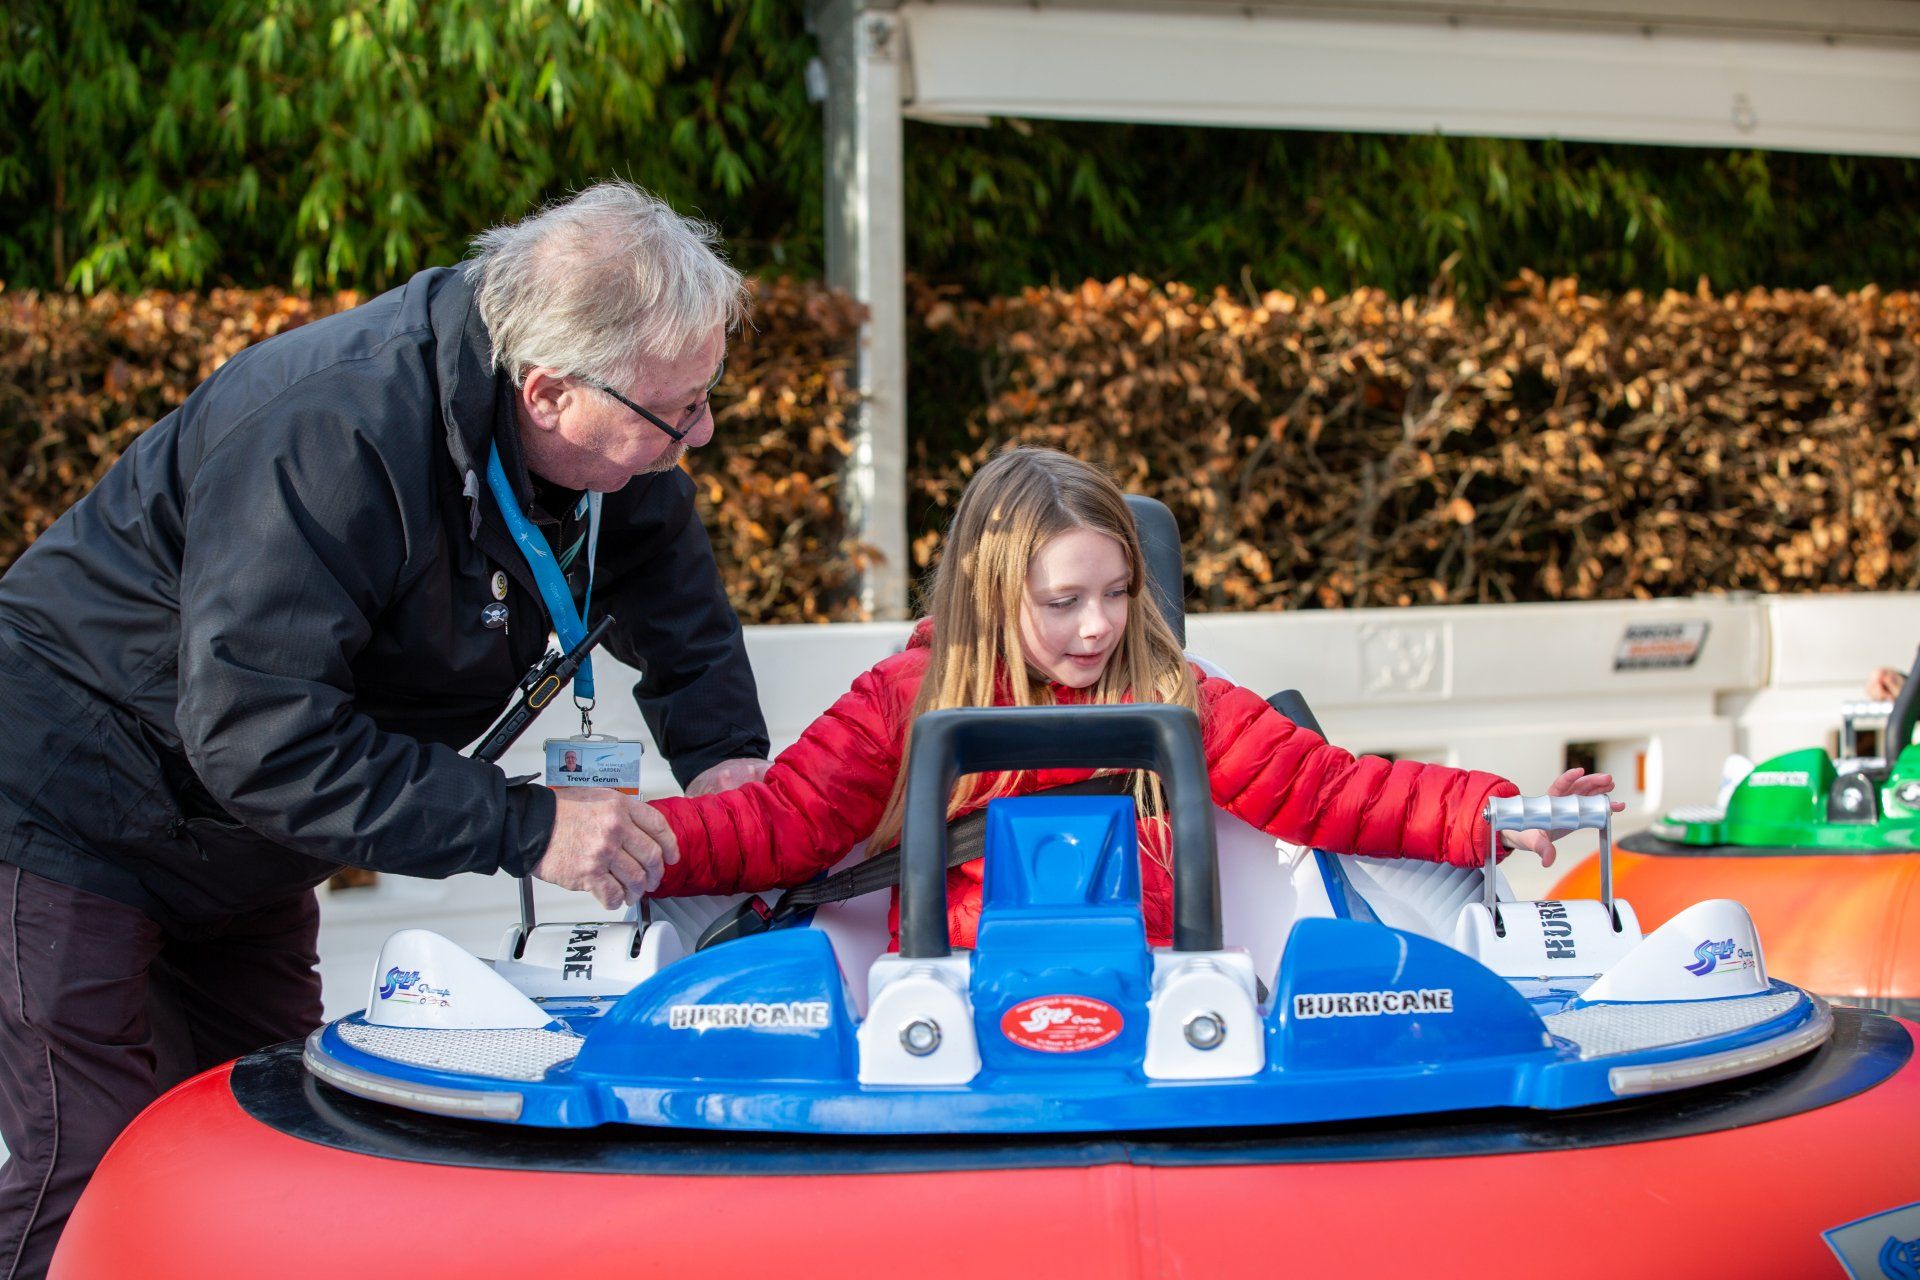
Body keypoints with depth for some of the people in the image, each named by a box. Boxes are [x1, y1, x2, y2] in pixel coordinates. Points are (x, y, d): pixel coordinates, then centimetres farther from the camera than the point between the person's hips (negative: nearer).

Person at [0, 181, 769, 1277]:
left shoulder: (609, 434, -8)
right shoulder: (330, 438, -35)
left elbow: (667, 571, 13)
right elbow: (258, 735, -37)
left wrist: (722, 750, -5)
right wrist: (522, 826, -36)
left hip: (244, 854, 8)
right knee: (97, 1180, -12)